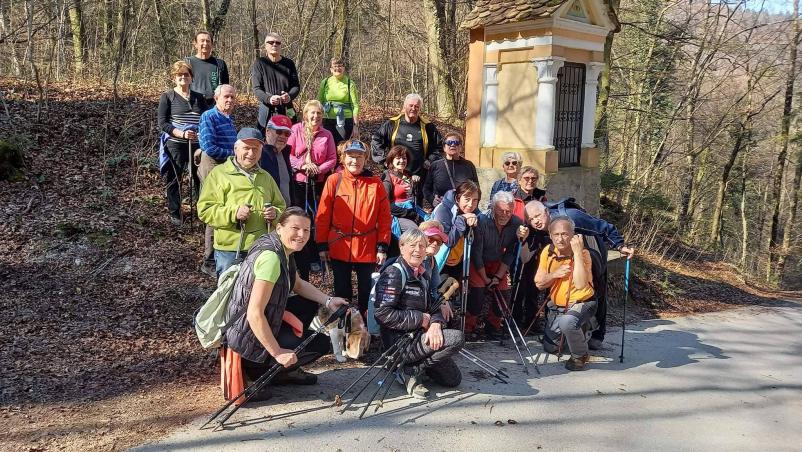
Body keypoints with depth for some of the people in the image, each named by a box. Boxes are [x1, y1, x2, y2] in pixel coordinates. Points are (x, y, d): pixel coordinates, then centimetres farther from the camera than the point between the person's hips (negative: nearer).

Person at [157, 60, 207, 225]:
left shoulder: (198, 97, 11)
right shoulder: (167, 96, 1)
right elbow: (162, 123, -5)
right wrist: (181, 133, -18)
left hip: (197, 145, 3)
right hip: (175, 145, -3)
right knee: (174, 179, 5)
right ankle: (174, 213, 18)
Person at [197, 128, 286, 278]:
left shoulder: (266, 177, 18)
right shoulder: (218, 173, 2)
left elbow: (281, 206, 22)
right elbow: (204, 210, -5)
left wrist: (275, 213, -2)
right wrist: (233, 213, -19)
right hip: (230, 250, -4)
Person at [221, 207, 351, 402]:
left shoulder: (284, 251, 2)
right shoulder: (271, 257, -27)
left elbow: (299, 285, 18)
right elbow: (255, 314, -30)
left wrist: (328, 301, 4)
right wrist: (278, 353, -25)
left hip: (265, 323, 9)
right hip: (249, 338, -9)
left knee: (312, 305, 15)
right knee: (322, 344, -4)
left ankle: (287, 371, 20)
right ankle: (255, 370, -1)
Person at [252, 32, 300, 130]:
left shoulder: (289, 63, 11)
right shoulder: (259, 64, 4)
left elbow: (296, 86, 9)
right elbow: (256, 89, -2)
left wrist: (289, 96, -14)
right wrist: (269, 98, -23)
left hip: (287, 111, 2)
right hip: (267, 112, -2)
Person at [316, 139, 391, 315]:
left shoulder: (375, 183, 0)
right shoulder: (333, 180, -2)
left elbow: (384, 217, 1)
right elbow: (323, 216, 0)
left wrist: (382, 247, -3)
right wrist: (322, 245, -2)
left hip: (368, 249, 0)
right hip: (339, 249, 0)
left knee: (366, 292, 11)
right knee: (342, 292, 13)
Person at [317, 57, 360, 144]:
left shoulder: (350, 83, -1)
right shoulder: (325, 82, 6)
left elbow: (355, 106, -3)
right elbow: (319, 103, 11)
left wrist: (356, 126, -8)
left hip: (345, 122, -2)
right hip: (327, 121, 2)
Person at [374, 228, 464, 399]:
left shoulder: (423, 275, 11)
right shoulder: (394, 274, -15)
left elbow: (434, 308, 8)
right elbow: (383, 314, -23)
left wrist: (436, 324, -16)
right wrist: (421, 319, -17)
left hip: (418, 337, 8)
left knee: (453, 379, 9)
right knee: (457, 338, -22)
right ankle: (412, 371, -10)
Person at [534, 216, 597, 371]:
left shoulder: (582, 254, -19)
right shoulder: (547, 252, -4)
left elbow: (581, 284, -36)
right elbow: (539, 283, 0)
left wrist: (577, 252, -36)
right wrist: (555, 274, -20)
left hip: (582, 303, -6)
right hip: (557, 306, 6)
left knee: (567, 322, -38)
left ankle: (580, 355, -10)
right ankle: (580, 336, 39)